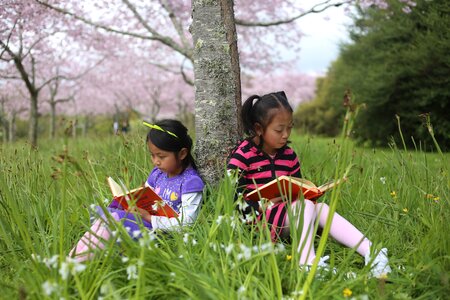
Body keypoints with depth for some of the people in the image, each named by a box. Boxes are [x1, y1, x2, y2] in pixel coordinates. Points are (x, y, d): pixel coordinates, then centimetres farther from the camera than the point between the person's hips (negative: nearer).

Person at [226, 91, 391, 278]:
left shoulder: (289, 155, 10)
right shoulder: (242, 156, -11)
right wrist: (264, 206, -26)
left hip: (286, 214, 6)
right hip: (258, 218, -6)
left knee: (321, 208, -16)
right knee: (306, 205, -26)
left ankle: (370, 252, -28)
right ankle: (307, 262, -41)